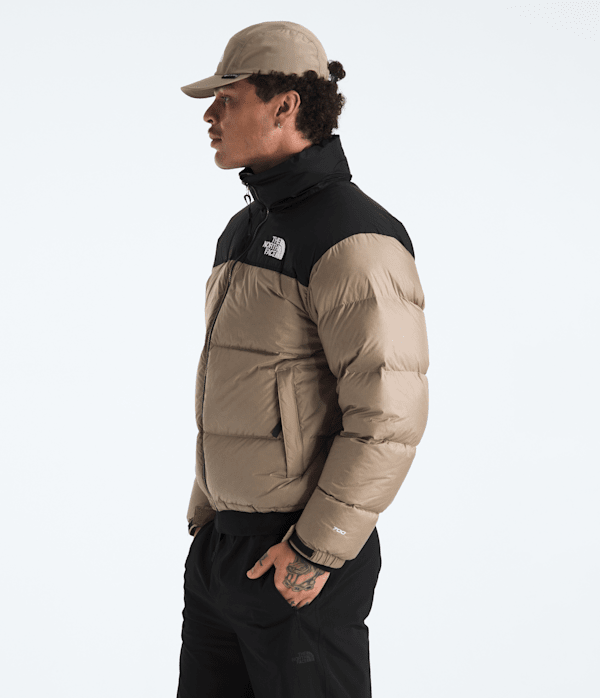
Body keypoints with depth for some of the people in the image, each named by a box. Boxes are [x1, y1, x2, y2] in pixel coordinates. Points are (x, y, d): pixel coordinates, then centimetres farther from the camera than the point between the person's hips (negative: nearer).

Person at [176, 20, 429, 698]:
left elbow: (390, 417, -22)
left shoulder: (354, 239, -17)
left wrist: (315, 549, -20)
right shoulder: (245, 231, 13)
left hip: (301, 562, -9)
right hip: (221, 547, 9)